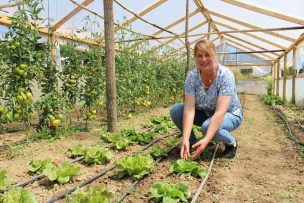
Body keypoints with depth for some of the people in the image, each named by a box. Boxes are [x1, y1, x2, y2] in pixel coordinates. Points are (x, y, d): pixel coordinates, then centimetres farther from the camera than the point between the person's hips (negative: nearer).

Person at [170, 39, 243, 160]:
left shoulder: (225, 75, -27)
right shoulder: (191, 76, -18)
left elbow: (220, 112, -35)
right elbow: (189, 108, -27)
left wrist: (206, 140, -46)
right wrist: (185, 139, -39)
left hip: (229, 114, -3)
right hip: (205, 113, 4)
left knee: (207, 127, -35)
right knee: (175, 110, -17)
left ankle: (232, 143, -2)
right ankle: (193, 143, 3)